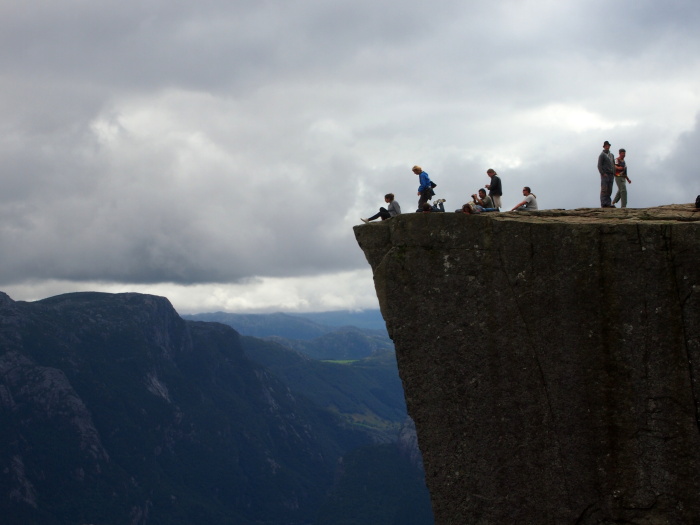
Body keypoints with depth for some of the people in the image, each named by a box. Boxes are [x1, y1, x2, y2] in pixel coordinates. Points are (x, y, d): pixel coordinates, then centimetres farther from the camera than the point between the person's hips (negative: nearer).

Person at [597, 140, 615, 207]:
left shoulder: (612, 155, 20)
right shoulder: (602, 155, -1)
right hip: (605, 175, -6)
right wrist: (603, 173, -16)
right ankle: (603, 204, -13)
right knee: (604, 190, -10)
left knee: (609, 190, 3)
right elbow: (599, 165, -7)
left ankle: (608, 203, 4)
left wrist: (614, 173, 10)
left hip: (611, 175, 6)